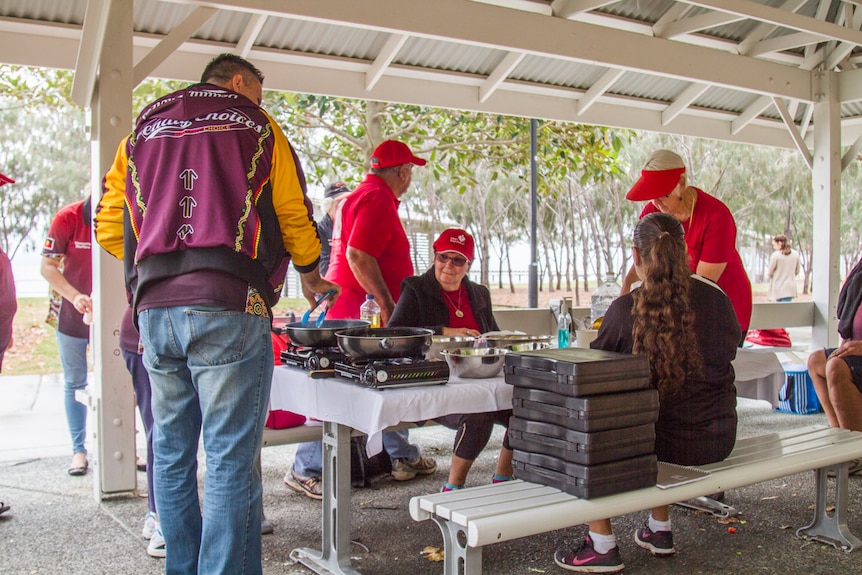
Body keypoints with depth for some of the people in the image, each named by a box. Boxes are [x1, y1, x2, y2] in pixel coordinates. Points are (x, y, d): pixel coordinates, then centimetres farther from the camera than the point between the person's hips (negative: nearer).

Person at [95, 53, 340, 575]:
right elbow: (295, 215, 10)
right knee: (230, 459, -3)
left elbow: (110, 228, 17)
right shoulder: (255, 126, 9)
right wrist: (311, 276, 26)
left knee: (171, 452, 13)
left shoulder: (143, 131, 20)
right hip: (228, 307, -5)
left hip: (155, 309, 5)